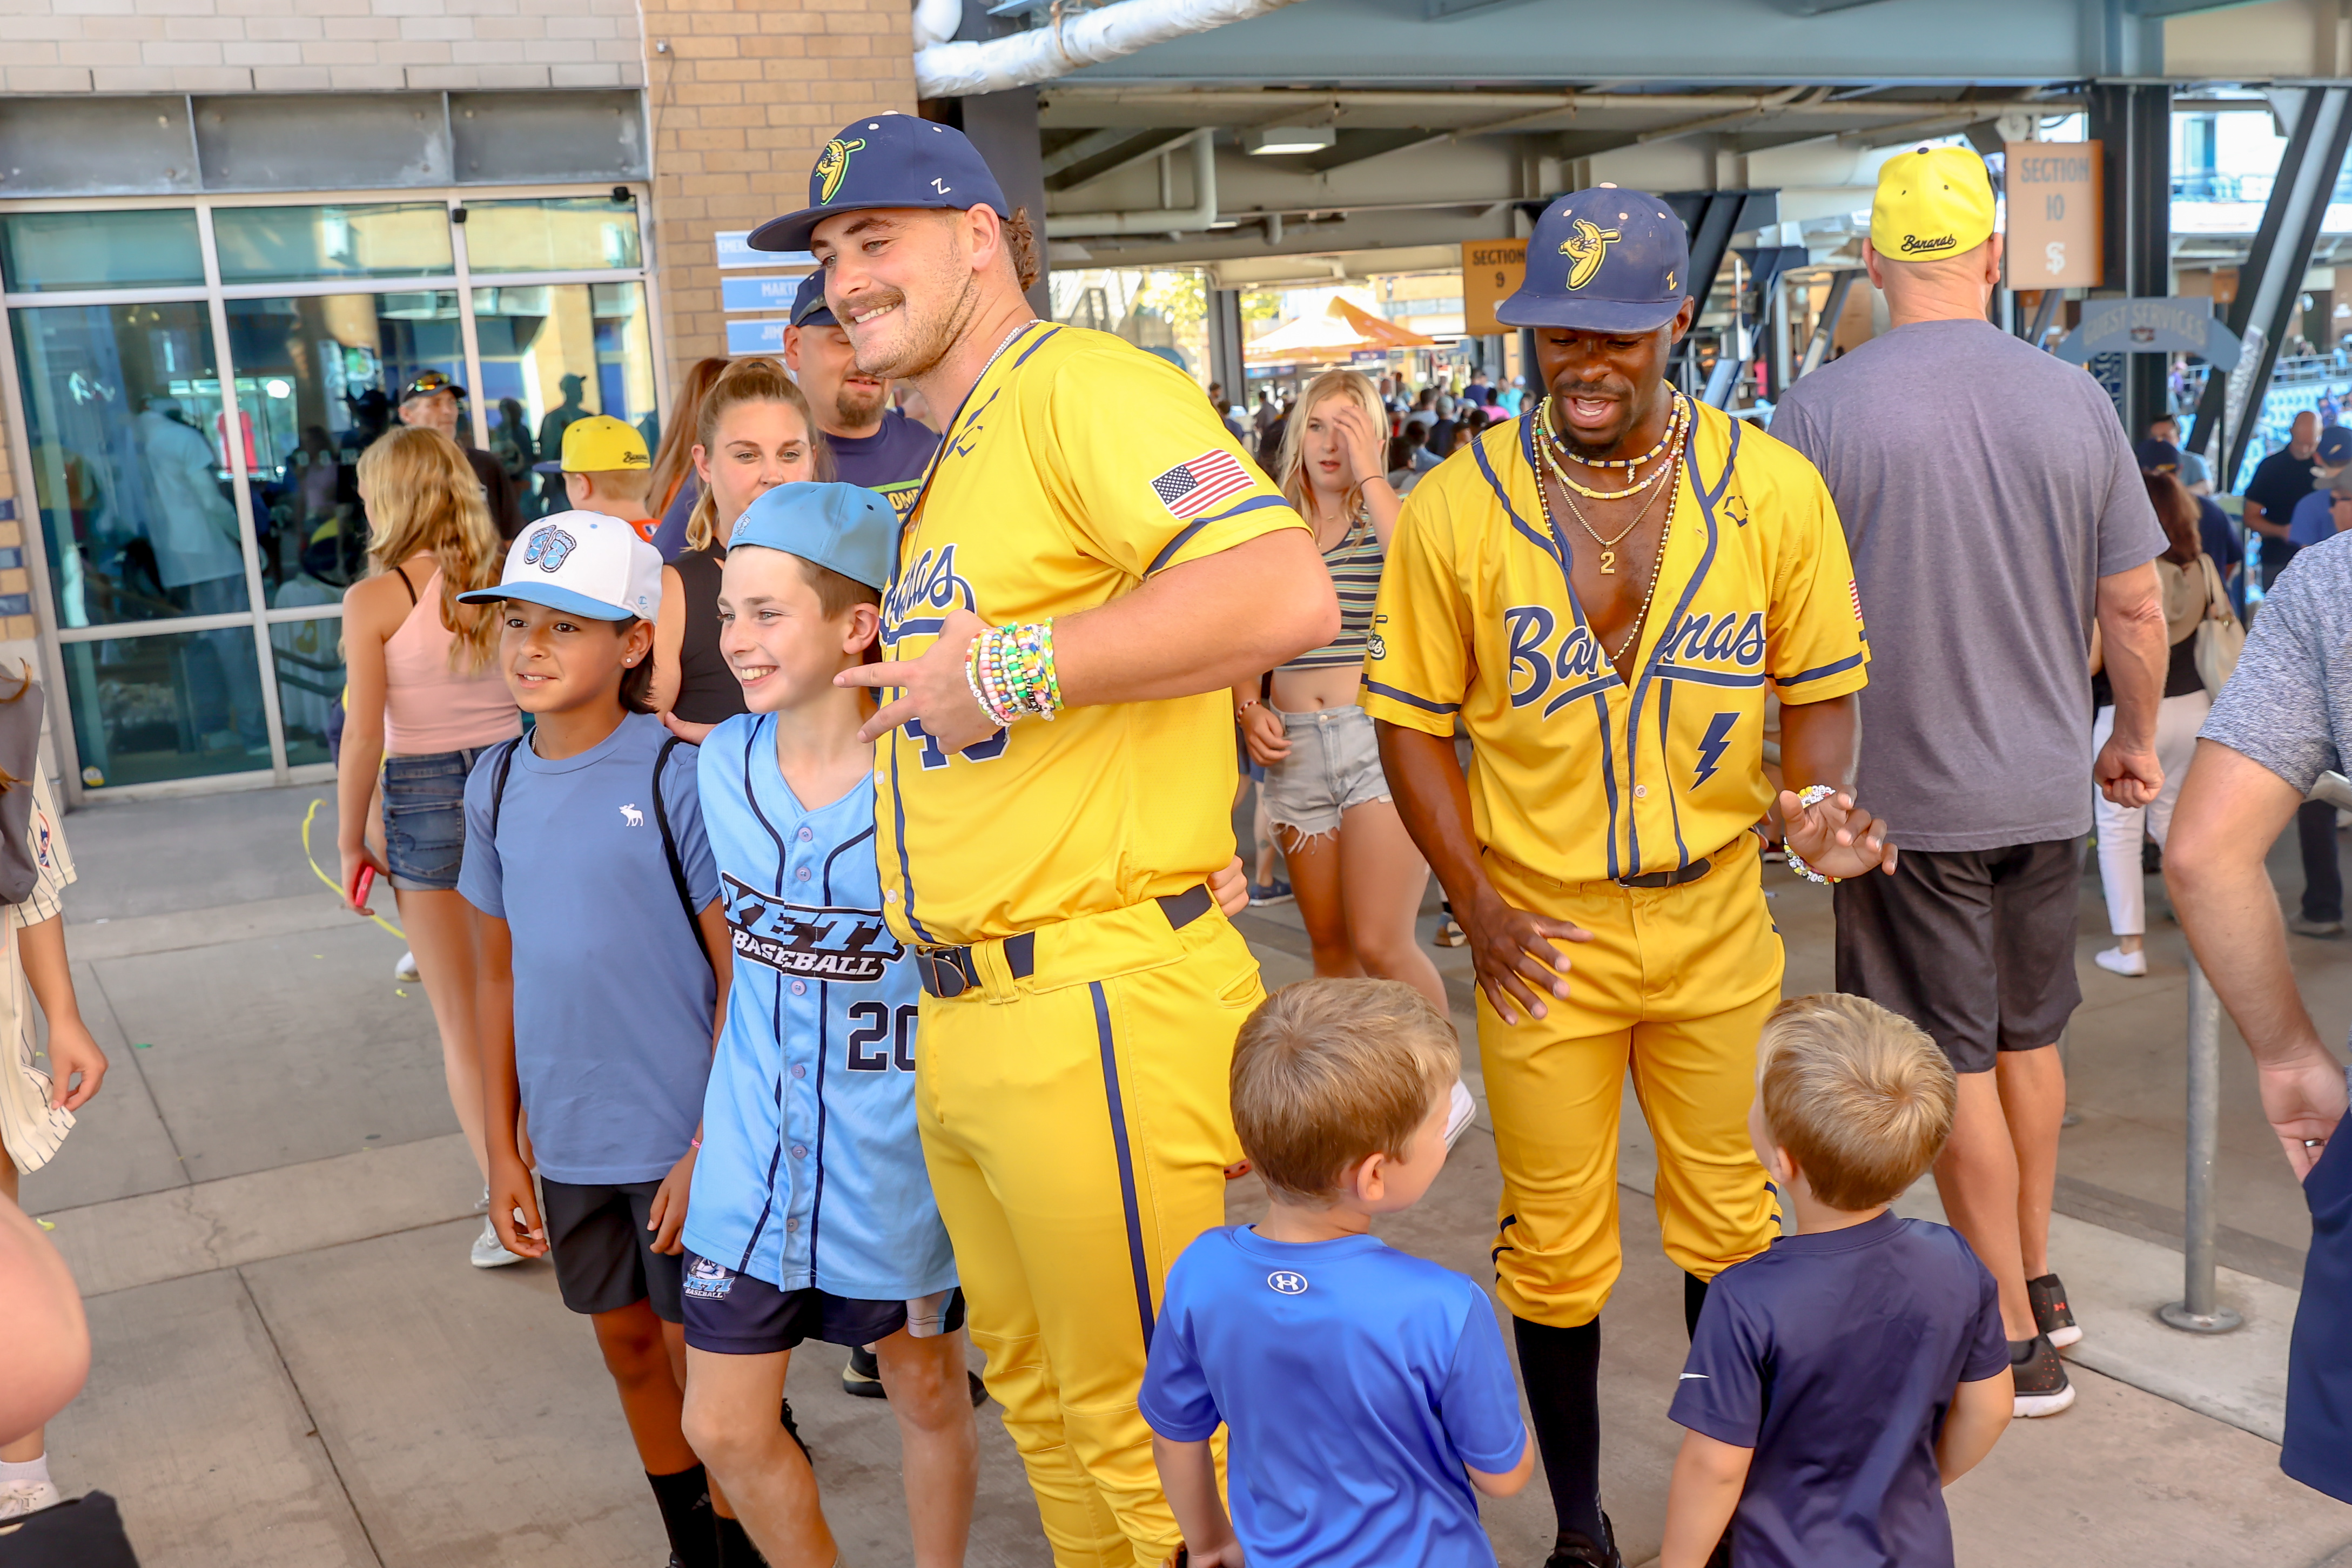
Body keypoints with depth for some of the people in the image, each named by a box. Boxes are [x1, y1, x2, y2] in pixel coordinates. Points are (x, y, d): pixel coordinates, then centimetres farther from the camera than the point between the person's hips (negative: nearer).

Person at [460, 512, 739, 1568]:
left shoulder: (676, 778, -14)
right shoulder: (497, 788, 3)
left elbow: (744, 979, -13)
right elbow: (500, 976, 9)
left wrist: (709, 1149, -15)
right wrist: (502, 1150, 9)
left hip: (680, 1136, -6)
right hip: (568, 1138, 6)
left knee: (701, 1359, 6)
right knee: (626, 1343, 18)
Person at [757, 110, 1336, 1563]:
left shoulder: (1081, 385, -11)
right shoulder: (952, 469, 19)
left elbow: (1285, 593, -27)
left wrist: (1016, 670, -21)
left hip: (1098, 1010, -10)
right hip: (961, 1021, 10)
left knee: (1148, 1421, 5)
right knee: (1036, 1389, 23)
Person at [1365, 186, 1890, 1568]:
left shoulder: (1775, 491, -7)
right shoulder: (1456, 509, -11)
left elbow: (1822, 682, 3)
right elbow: (1413, 720, -3)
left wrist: (1817, 797, -17)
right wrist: (1478, 903, -11)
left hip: (1716, 920, 2)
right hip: (1543, 932, -1)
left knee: (1730, 1226, 17)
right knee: (1557, 1247, 11)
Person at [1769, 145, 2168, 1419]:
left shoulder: (1818, 412, -12)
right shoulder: (2073, 400, -2)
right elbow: (2135, 609, 3)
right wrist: (2134, 739, 19)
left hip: (1904, 790, -4)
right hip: (2044, 784, 4)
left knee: (1955, 1064, 6)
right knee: (2028, 1037, 20)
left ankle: (2016, 1338, 15)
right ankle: (2040, 1277, 37)